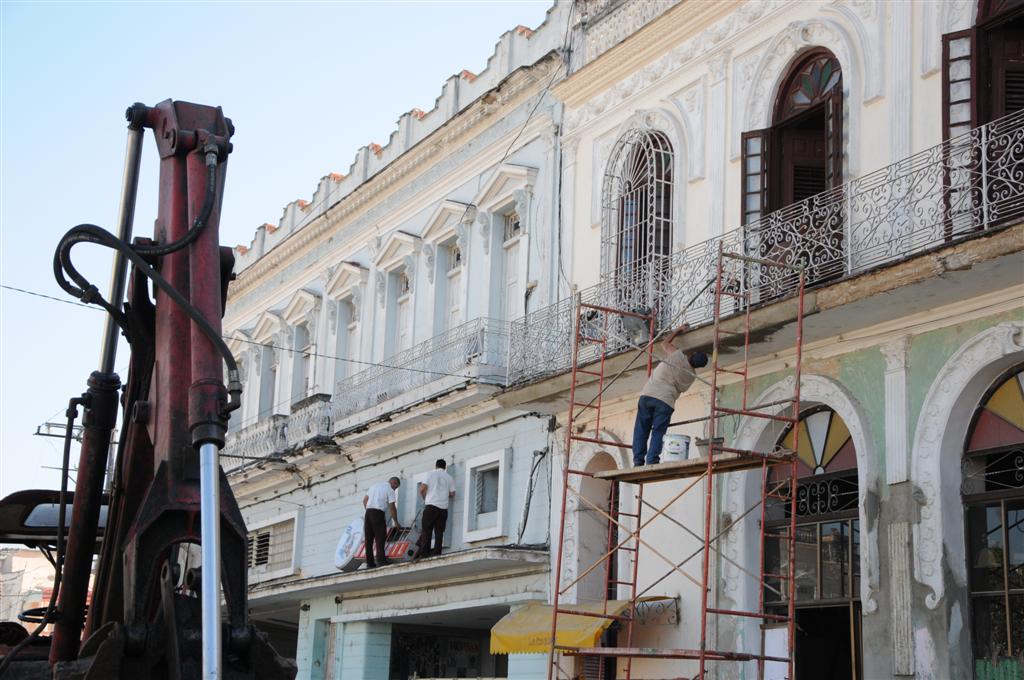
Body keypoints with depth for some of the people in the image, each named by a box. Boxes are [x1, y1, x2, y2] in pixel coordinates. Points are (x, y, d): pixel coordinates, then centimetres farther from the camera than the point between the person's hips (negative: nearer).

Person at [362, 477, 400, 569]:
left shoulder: (375, 485, 21)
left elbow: (364, 500, 19)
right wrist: (396, 522, 2)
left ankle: (370, 562, 5)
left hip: (368, 512, 6)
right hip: (378, 513, -6)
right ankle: (381, 558, -15)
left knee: (368, 538, 5)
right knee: (380, 537, -6)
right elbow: (392, 507, -5)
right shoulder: (390, 490, 1)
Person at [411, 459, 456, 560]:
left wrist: (425, 497, 15)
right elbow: (452, 494, 10)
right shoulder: (449, 478, 12)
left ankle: (424, 552, -11)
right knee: (439, 531, 2)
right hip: (443, 507, 3)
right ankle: (436, 553, -4)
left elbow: (422, 489, -5)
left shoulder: (431, 475, 3)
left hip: (431, 506, -3)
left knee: (426, 530, -3)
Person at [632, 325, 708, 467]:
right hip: (666, 400, 0)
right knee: (658, 433, 3)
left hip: (648, 394, 0)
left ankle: (638, 461, 0)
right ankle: (651, 462, -9)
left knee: (641, 430, 5)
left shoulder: (677, 356, 0)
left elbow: (665, 343, 17)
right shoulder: (691, 376, 8)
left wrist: (678, 330, 30)